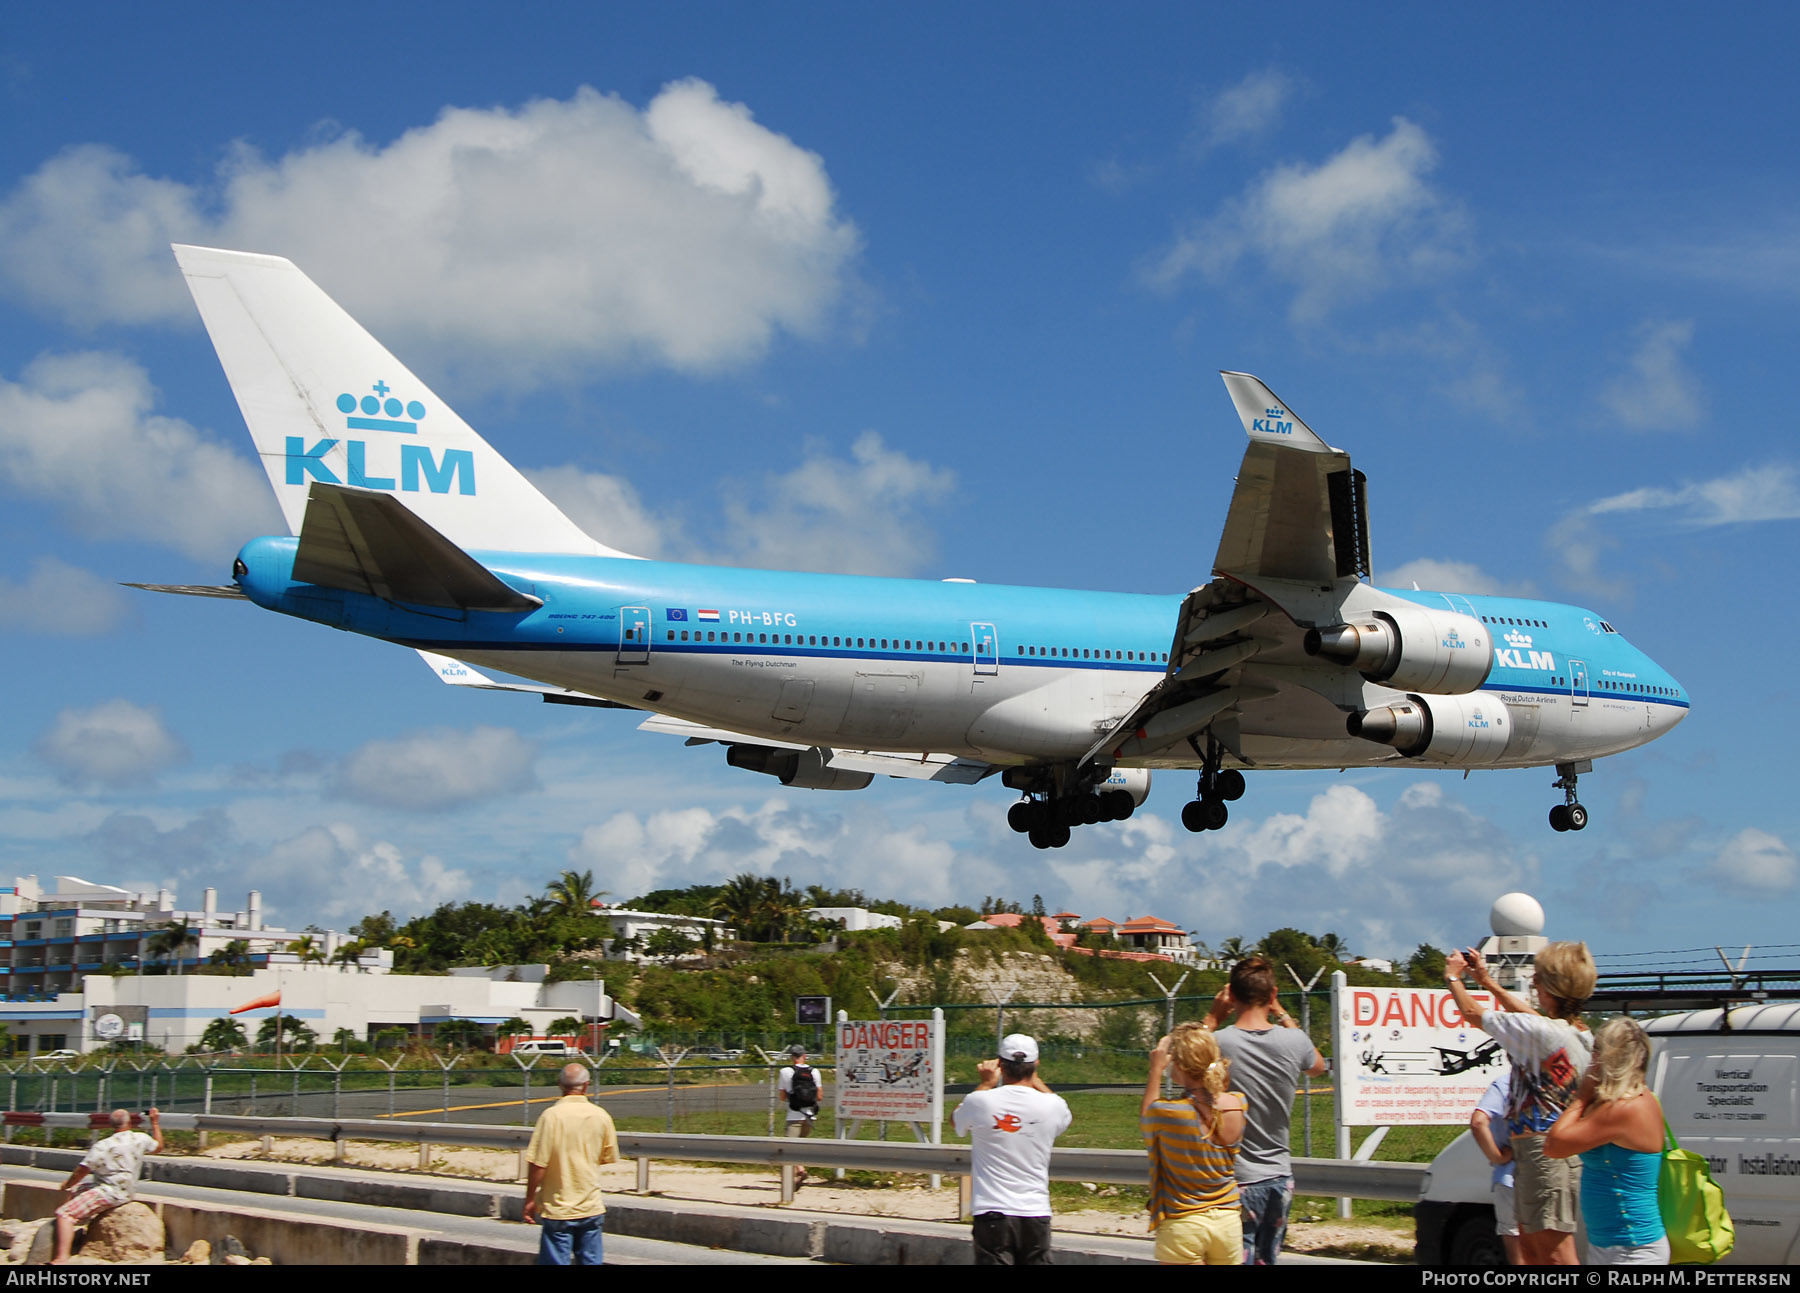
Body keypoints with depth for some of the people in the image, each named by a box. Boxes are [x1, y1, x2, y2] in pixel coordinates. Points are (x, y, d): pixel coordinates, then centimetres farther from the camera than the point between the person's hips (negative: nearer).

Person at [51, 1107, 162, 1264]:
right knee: (76, 1190, 30)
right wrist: (155, 1123, 31)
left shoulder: (102, 1146, -15)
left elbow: (83, 1170, -13)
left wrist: (67, 1184, 3)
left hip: (109, 1192, -8)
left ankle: (62, 1257, -36)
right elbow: (158, 1147, 21)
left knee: (64, 1214, -17)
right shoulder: (141, 1139, 0)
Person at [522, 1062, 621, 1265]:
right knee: (591, 1261, 10)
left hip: (558, 1209, -4)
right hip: (592, 1208, 4)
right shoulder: (601, 1116, -1)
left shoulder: (552, 1115, -14)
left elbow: (537, 1164, -15)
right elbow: (609, 1158, 10)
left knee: (555, 1262, 2)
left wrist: (530, 1200, -4)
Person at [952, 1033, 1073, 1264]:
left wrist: (985, 1084, 22)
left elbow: (956, 1119, 16)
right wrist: (1036, 1081, 30)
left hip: (992, 1213, -2)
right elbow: (1067, 1117, 25)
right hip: (1036, 1213, 2)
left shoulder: (980, 1101, -9)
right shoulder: (1052, 1106, -3)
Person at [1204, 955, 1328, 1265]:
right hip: (1281, 1178, 4)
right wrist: (1282, 1015, 18)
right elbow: (1317, 1067, 20)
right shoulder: (1294, 1042, -5)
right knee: (1268, 1260, 16)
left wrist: (1212, 1018, 5)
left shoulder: (1219, 1043, -16)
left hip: (1238, 1182, -4)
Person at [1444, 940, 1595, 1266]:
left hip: (1544, 1152, -10)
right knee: (1529, 1245, 21)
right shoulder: (1579, 1034, 7)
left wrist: (1453, 978, 10)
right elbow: (1529, 1015, 27)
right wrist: (1487, 981, 35)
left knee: (1555, 1254, -8)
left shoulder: (1541, 1033, -20)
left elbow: (1473, 1014, -10)